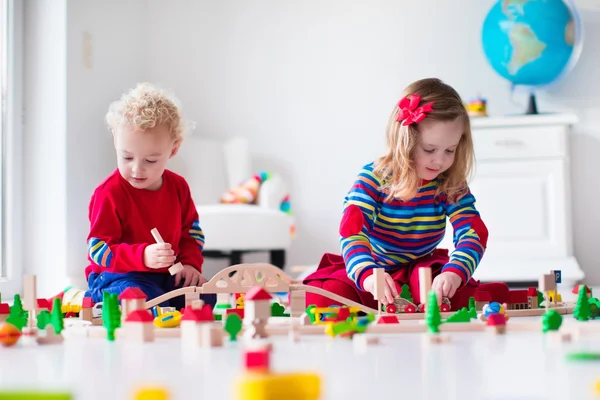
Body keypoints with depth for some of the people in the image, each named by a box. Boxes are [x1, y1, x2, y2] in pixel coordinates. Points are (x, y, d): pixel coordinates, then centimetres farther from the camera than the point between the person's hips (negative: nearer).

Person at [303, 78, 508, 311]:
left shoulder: (452, 185, -10)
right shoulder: (374, 178, -18)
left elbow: (473, 233, -22)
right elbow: (352, 231, -31)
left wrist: (454, 273, -45)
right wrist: (367, 274, -52)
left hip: (423, 273, 2)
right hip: (371, 268, -2)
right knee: (322, 300, -29)